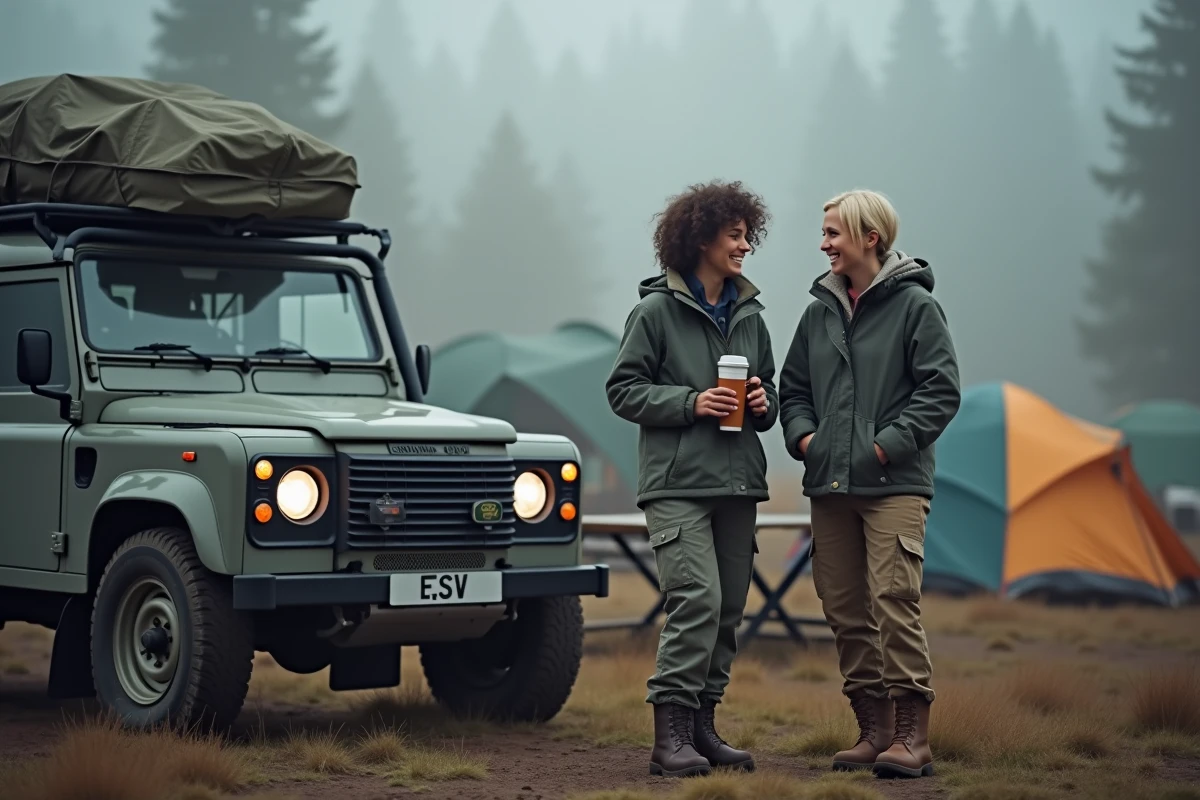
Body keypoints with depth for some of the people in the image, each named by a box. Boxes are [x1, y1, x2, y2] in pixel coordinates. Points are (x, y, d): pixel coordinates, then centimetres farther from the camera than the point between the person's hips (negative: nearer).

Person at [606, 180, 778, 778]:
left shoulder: (749, 315, 15)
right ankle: (670, 734, -12)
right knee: (697, 599, -17)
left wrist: (763, 403, 1)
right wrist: (691, 402, -15)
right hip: (677, 482, -6)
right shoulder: (656, 310, -3)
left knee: (729, 608, 6)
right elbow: (623, 389, -4)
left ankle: (702, 726, 17)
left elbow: (769, 388, 24)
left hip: (737, 482, 7)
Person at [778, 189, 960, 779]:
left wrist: (888, 445, -13)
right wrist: (802, 436, 2)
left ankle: (912, 736, -8)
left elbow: (941, 389, -6)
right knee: (844, 608, 6)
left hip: (894, 485, -6)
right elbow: (792, 387, 21)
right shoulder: (820, 311, 15)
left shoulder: (915, 305, -2)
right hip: (829, 486, 6)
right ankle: (874, 729, 15)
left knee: (894, 599, -13)